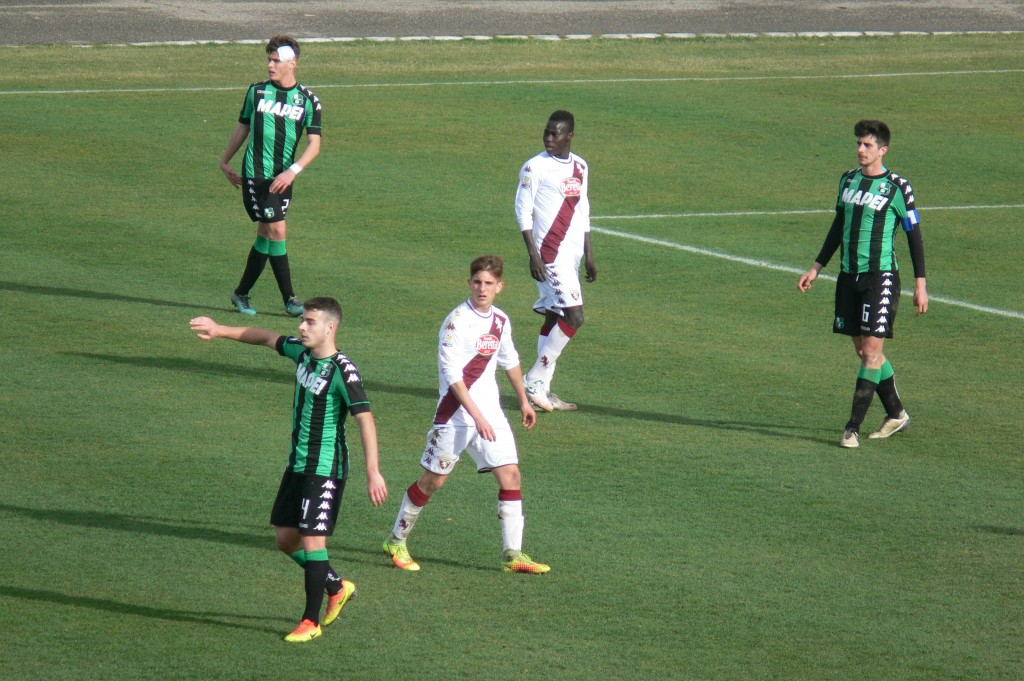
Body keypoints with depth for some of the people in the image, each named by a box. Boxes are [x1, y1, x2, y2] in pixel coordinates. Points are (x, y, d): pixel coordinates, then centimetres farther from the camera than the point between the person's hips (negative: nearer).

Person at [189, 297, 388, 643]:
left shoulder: (343, 371, -20)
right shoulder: (301, 352, 4)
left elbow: (365, 419, -25)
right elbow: (267, 337, 23)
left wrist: (373, 472, -31)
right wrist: (221, 330, 26)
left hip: (326, 470, -8)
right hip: (297, 465, 8)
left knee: (312, 541, -9)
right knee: (286, 538, 13)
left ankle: (311, 621, 2)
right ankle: (337, 587, 32)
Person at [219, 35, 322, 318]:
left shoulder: (308, 100, 0)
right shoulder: (257, 92, 1)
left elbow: (314, 144, -4)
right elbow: (243, 127, 14)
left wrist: (293, 170, -18)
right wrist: (225, 162, 20)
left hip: (283, 178, 3)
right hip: (255, 174, -3)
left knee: (265, 235, 9)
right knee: (277, 231, -10)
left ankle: (242, 294, 23)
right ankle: (289, 299, -1)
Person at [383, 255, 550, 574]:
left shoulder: (500, 321, 6)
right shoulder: (457, 321, -16)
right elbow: (451, 374, -22)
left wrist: (523, 400, 31)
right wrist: (477, 416, -27)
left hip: (490, 413, 6)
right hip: (456, 413, -6)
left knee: (511, 475, -2)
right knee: (433, 480, 2)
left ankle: (513, 555, 2)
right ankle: (396, 541, 20)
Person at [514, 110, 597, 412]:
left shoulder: (580, 167, 12)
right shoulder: (535, 167, -9)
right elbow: (523, 210, -10)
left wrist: (589, 254, 18)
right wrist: (533, 255, -17)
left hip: (572, 252, 7)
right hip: (550, 253, -7)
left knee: (554, 317, 9)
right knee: (574, 316, -14)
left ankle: (541, 388, 13)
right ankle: (535, 381, -8)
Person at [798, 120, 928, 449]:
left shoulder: (898, 188, -7)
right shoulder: (849, 180, 10)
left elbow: (914, 236, -2)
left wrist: (920, 285, -4)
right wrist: (816, 268, 21)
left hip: (881, 277, -6)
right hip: (849, 276, 6)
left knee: (872, 352, -10)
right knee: (864, 350, 10)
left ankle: (853, 427, -10)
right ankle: (896, 415, 25)